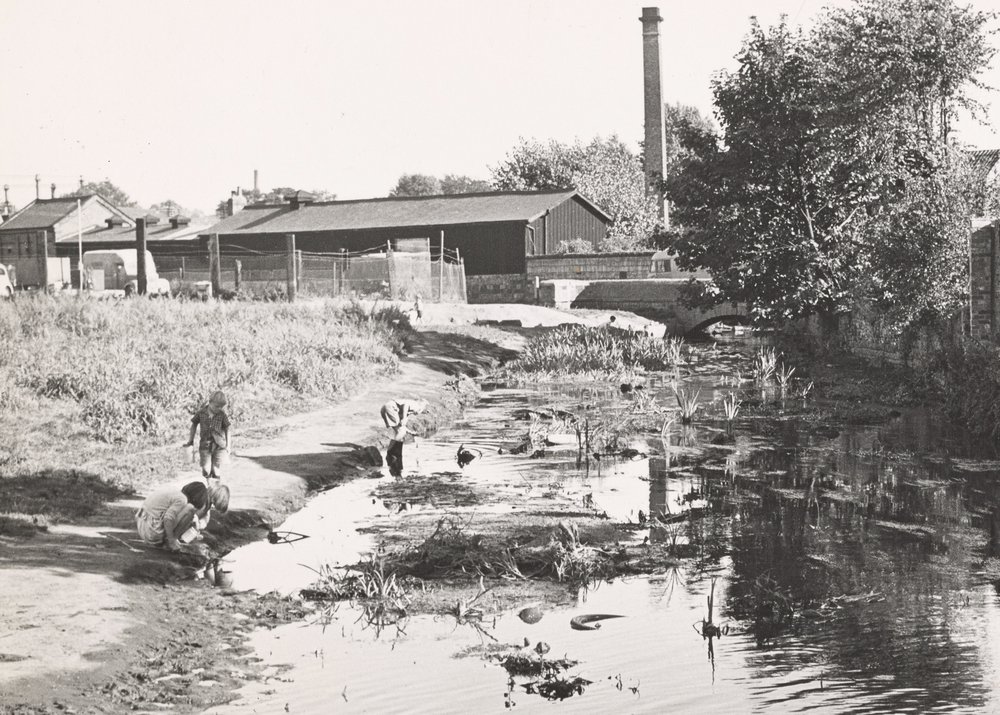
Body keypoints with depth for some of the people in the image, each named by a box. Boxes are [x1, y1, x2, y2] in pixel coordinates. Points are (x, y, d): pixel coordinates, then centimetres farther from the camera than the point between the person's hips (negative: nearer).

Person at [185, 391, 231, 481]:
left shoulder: (222, 415, -6)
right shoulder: (201, 413, -5)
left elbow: (227, 429, 3)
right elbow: (194, 425, 11)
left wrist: (228, 445, 3)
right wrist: (191, 440, 16)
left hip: (219, 446, 0)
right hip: (205, 446, 0)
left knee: (216, 471, 0)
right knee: (206, 470, -9)